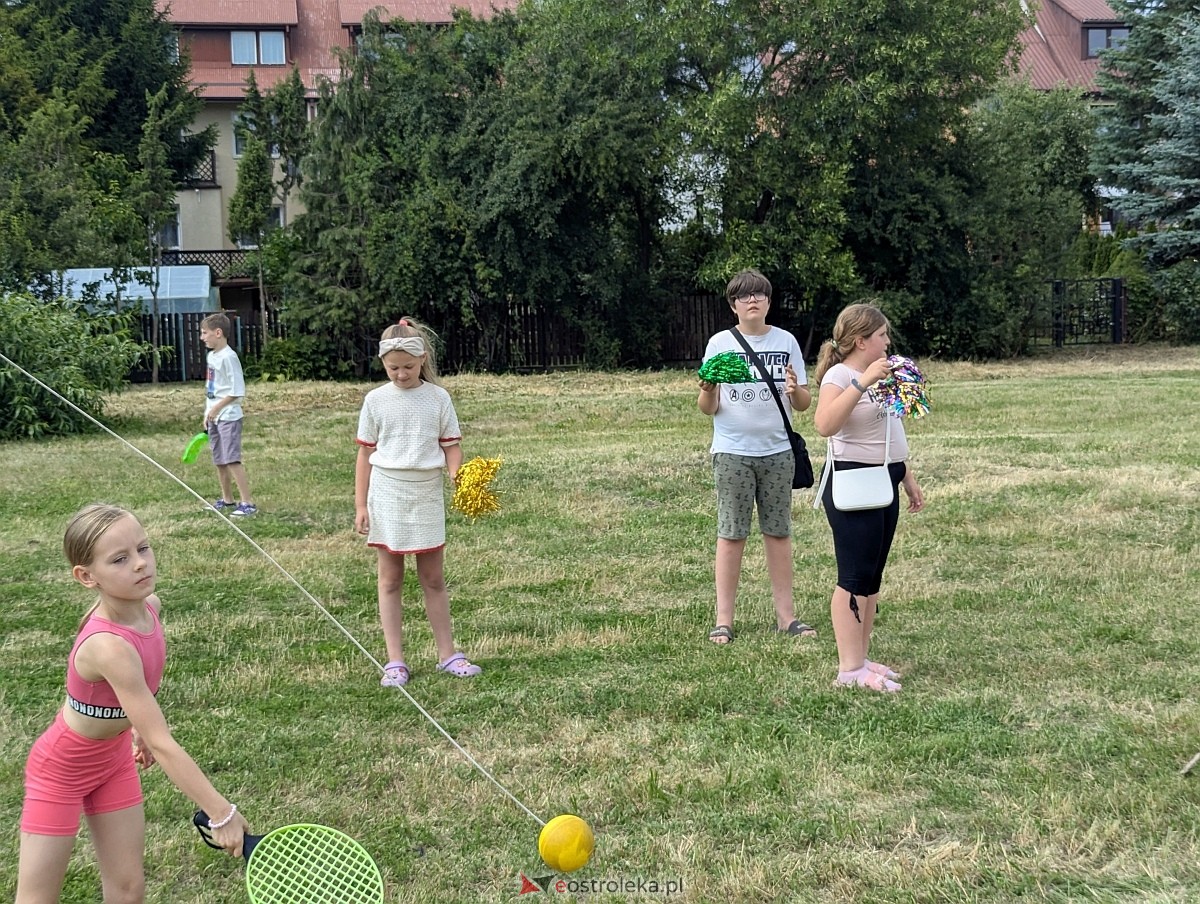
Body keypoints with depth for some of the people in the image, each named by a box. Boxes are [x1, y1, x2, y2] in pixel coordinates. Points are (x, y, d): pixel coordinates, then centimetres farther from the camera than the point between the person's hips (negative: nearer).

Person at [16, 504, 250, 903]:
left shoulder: (148, 605, -16)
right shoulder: (109, 647, -39)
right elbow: (163, 746, -38)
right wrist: (221, 814, -36)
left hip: (114, 756, 7)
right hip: (62, 769, -7)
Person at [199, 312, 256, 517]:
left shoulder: (228, 357, -15)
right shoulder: (211, 356, 12)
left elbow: (237, 391, -18)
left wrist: (217, 408, -19)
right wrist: (207, 414, 16)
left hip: (228, 417, -9)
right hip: (214, 417, 9)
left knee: (232, 460, -13)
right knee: (219, 461, 14)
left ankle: (248, 503, -11)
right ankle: (227, 499, 26)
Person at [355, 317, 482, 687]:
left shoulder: (438, 398, -1)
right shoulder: (376, 400, -1)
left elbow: (451, 446, 0)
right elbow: (365, 454, 3)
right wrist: (361, 505, -1)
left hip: (427, 494, 1)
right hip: (387, 494, 0)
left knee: (433, 579, 10)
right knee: (390, 579, 5)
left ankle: (447, 654, 19)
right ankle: (395, 661, 10)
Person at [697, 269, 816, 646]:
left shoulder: (785, 342, 5)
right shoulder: (720, 343, 1)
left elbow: (804, 404, 5)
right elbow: (708, 408, -1)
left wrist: (794, 391, -18)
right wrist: (707, 392, -23)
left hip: (778, 451, 2)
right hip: (732, 453, -2)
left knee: (778, 531, 8)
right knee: (731, 533, 0)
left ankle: (786, 613, 15)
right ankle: (724, 619, 6)